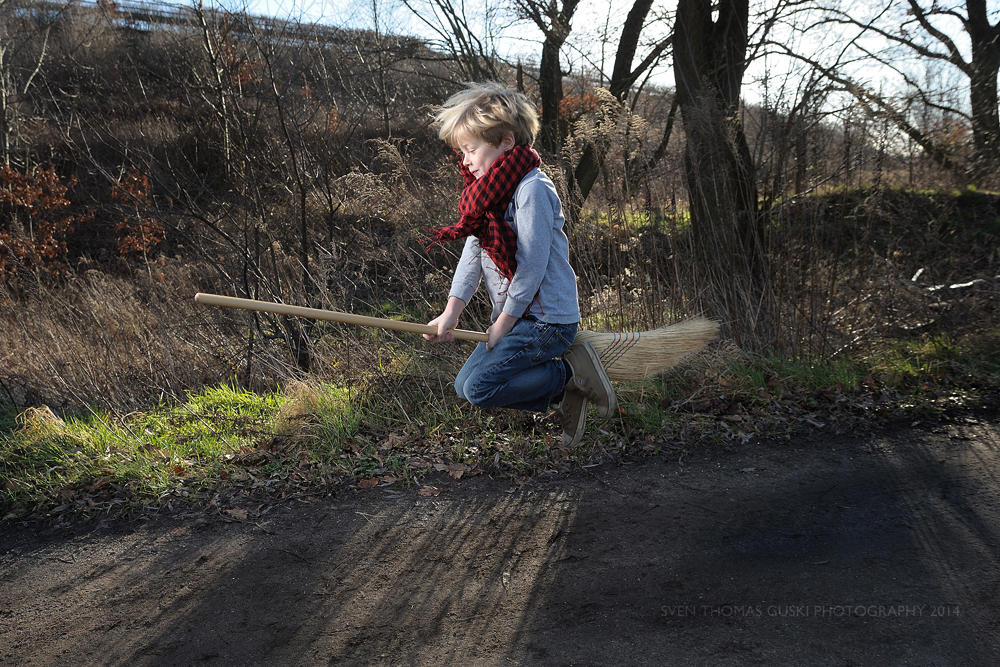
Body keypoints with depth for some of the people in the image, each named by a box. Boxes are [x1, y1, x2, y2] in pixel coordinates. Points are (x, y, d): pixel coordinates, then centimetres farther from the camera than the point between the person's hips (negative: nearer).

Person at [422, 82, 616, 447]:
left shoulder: (532, 189, -18)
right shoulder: (490, 189, 11)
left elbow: (532, 266, -20)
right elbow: (473, 253, 7)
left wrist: (503, 324, -13)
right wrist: (451, 313, -2)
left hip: (547, 317, -10)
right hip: (515, 316, 10)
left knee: (480, 387, -17)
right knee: (464, 385, 6)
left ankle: (572, 372, -3)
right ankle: (565, 395, 7)